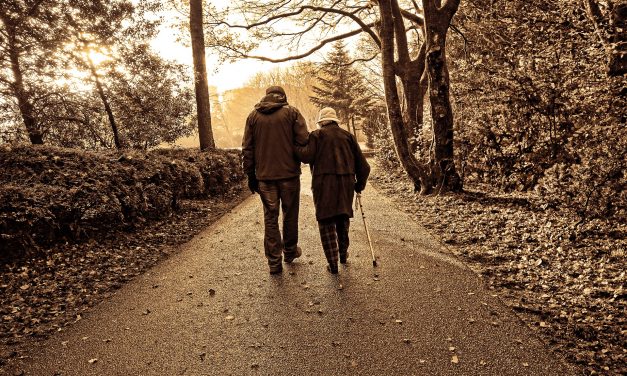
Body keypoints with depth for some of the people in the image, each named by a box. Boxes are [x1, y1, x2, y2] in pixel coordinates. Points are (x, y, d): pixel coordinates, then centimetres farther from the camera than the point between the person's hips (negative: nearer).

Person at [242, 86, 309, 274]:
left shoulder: (253, 115, 8)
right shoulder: (291, 112, -1)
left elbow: (247, 149, 6)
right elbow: (304, 141, -10)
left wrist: (251, 175, 11)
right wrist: (300, 159, 10)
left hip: (264, 176, 2)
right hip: (289, 174, -2)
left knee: (270, 218, 7)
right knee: (290, 215, 14)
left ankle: (274, 262, 9)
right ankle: (290, 251, 30)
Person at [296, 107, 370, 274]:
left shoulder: (316, 135, 5)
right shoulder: (348, 135, 15)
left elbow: (307, 156, -11)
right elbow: (362, 163, 12)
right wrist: (360, 184, 21)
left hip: (324, 182, -3)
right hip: (346, 183, 4)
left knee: (326, 222, 3)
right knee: (343, 218, 21)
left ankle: (333, 263, 3)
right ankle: (343, 253, 35)